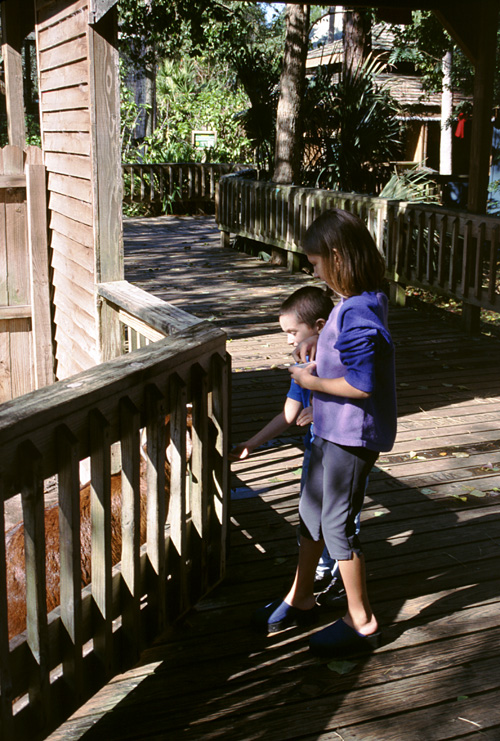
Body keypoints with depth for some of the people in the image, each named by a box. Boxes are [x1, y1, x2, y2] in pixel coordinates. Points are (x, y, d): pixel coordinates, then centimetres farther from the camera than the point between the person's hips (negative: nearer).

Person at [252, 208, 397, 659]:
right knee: (311, 512, 19)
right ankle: (301, 601, 37)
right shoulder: (363, 302, 5)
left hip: (352, 435, -10)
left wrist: (311, 381, -17)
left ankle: (361, 623, 19)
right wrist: (322, 367, 6)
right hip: (334, 430, 10)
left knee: (337, 525, 2)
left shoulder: (358, 313, -26)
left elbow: (361, 385, -29)